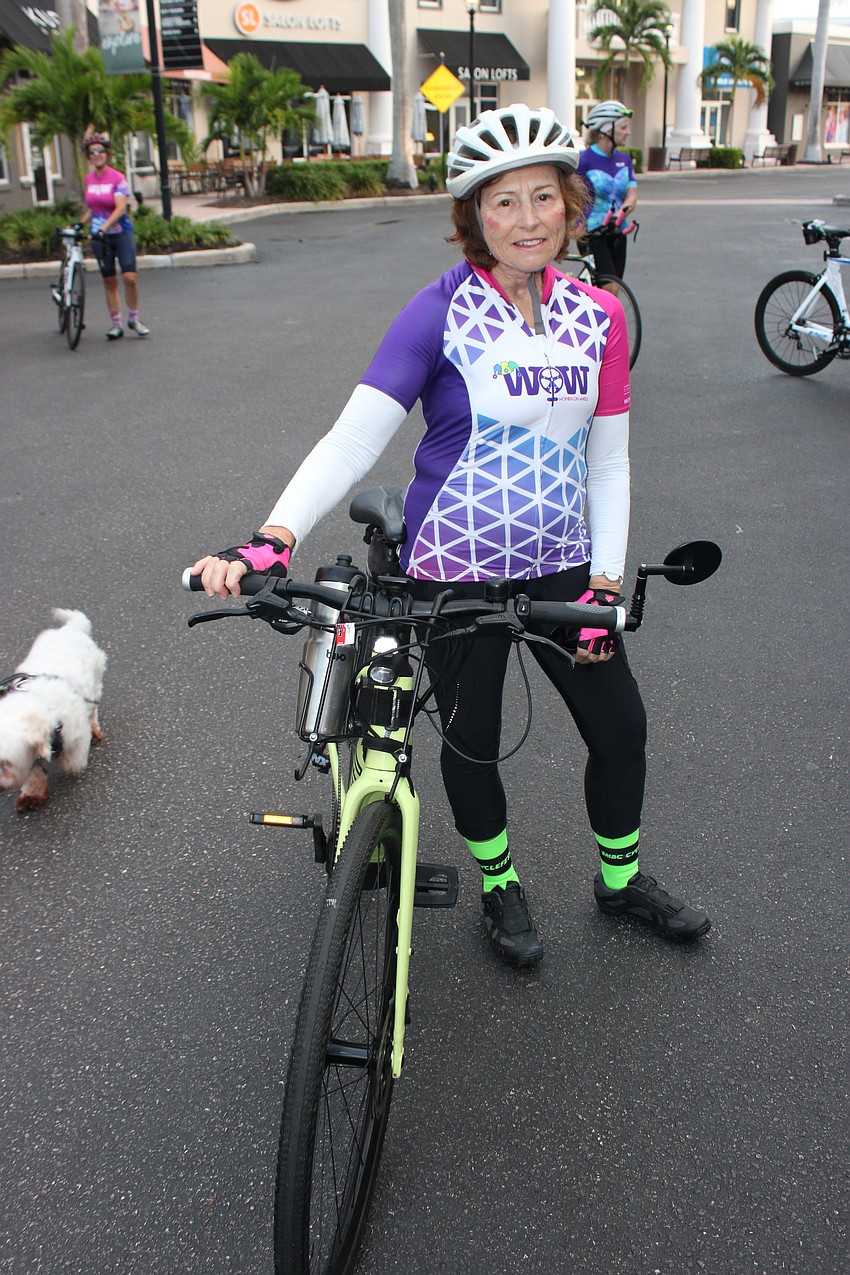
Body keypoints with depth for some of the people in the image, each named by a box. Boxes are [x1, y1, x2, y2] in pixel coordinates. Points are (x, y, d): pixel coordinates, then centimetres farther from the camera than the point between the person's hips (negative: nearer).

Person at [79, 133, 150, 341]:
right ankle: (116, 324, 12)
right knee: (109, 282, 5)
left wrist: (103, 228, -30)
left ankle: (133, 319, 5)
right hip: (99, 236, 4)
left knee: (130, 278, -14)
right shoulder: (89, 179, 7)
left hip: (121, 233, -4)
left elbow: (120, 208, -20)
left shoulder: (118, 178, -9)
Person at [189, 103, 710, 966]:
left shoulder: (598, 315, 0)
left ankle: (621, 879, 40)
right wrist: (270, 540, -34)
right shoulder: (440, 312, -12)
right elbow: (354, 438, -20)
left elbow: (607, 460, 4)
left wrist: (605, 582, -3)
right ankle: (500, 887, 39)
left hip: (559, 566, 4)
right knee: (472, 742, 11)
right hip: (455, 571, -4)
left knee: (621, 725, 13)